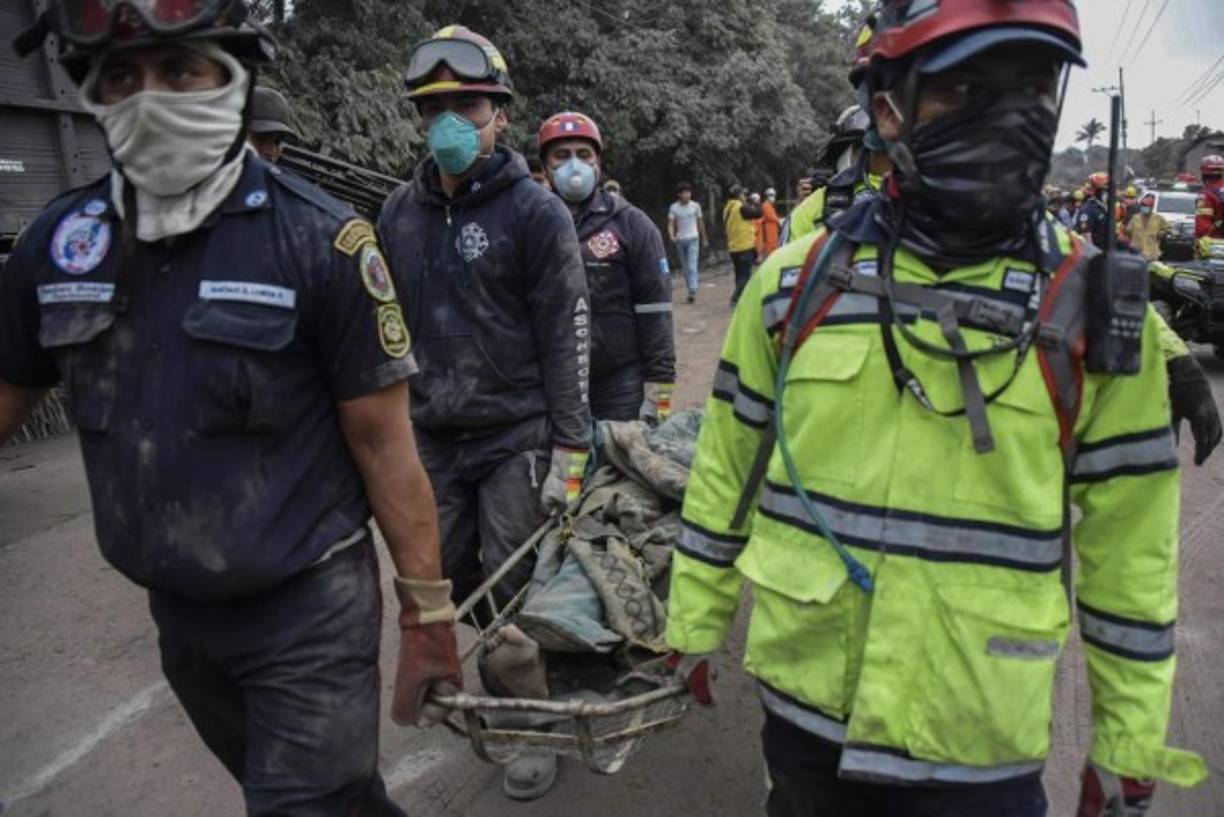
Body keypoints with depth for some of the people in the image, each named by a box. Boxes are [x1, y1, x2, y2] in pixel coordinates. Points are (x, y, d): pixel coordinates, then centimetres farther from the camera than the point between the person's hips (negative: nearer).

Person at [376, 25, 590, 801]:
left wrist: (569, 452, -12)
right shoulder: (400, 213, 8)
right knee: (447, 576, 14)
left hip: (514, 437, -5)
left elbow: (566, 338, -9)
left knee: (514, 587, 2)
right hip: (433, 437, 5)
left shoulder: (536, 212, -7)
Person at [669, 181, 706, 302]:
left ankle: (693, 291, -21)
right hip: (680, 240, 2)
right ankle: (690, 291, 18)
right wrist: (671, 235, -24)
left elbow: (700, 222, 11)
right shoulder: (674, 207, 0)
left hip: (693, 239, -2)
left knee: (692, 266, -14)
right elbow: (671, 224, -5)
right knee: (685, 267, 9)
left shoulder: (695, 206, 2)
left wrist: (704, 238, 15)